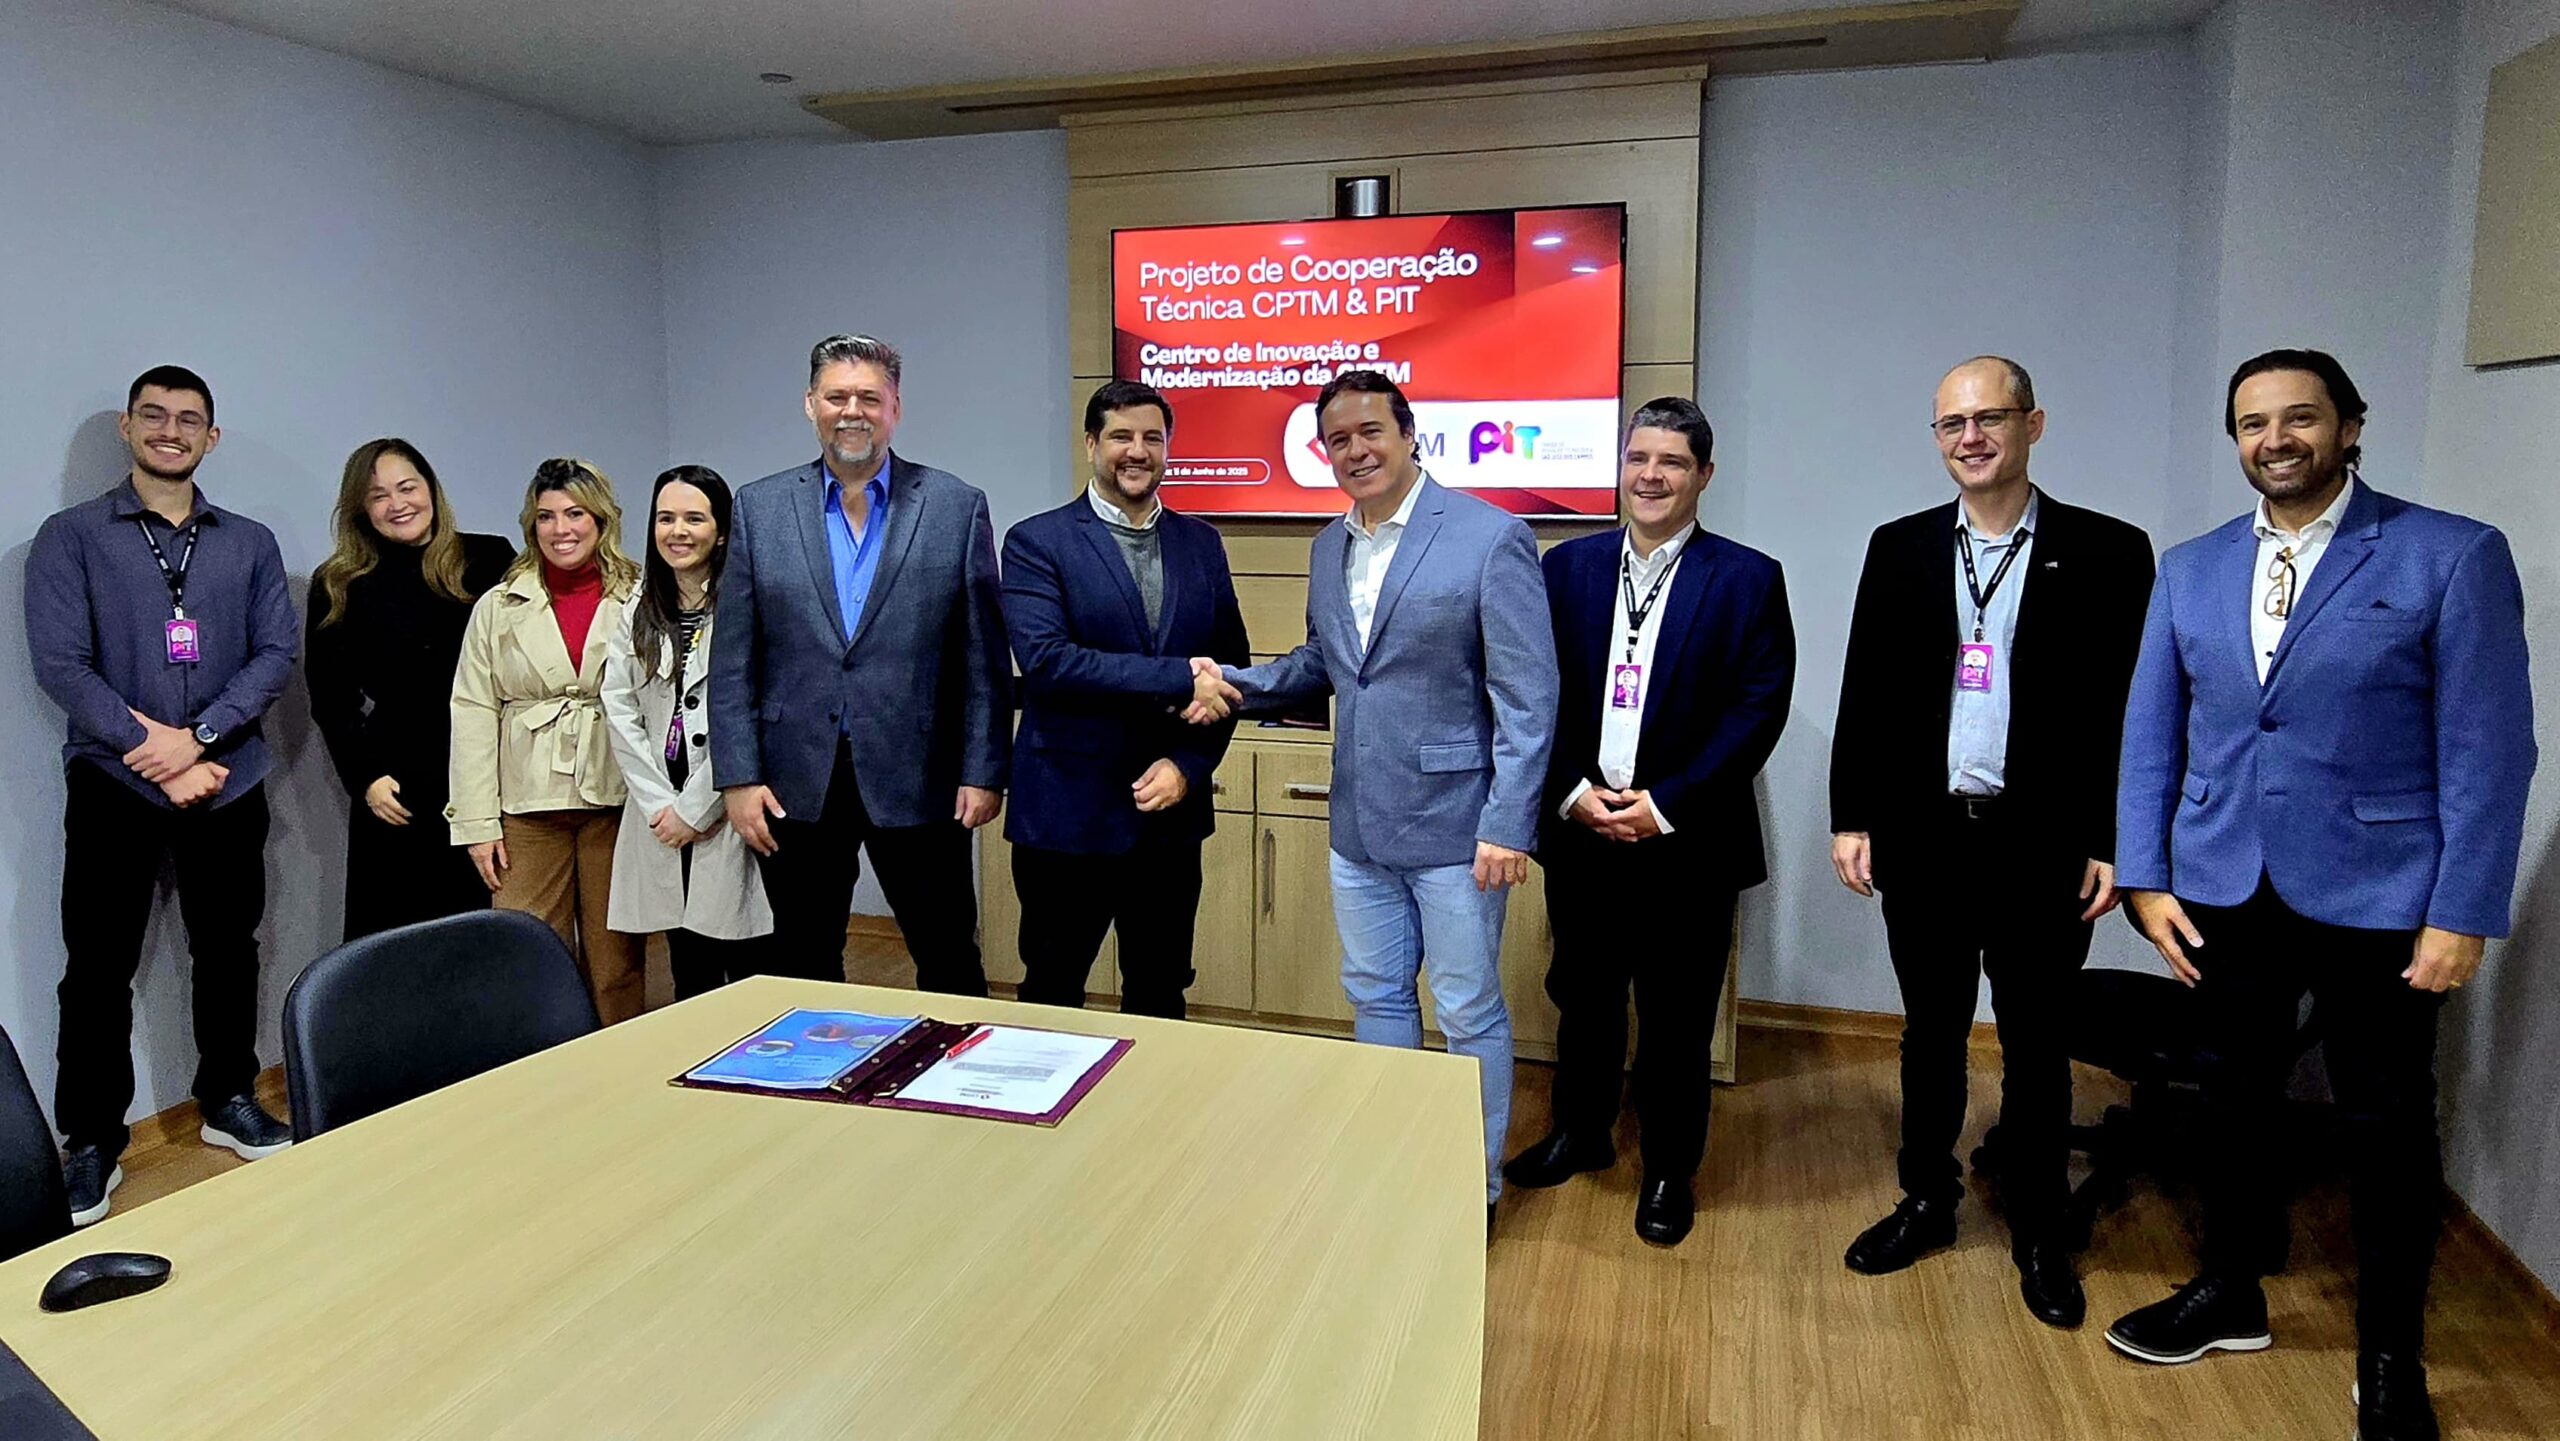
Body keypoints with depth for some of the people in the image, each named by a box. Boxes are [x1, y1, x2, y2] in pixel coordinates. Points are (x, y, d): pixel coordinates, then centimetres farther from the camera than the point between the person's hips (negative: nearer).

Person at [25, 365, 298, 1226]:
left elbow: (275, 654, 0)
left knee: (228, 952, 11)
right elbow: (59, 662, -8)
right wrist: (152, 754, -15)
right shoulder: (72, 537, 1)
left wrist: (195, 735, -13)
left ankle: (228, 1100, 27)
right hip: (113, 786, -2)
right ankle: (90, 1141, 15)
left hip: (227, 784, 2)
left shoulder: (250, 544, 9)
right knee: (99, 967, 3)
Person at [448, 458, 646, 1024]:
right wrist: (477, 823, 0)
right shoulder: (500, 607, 9)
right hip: (528, 806, 1)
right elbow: (473, 716, 6)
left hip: (615, 801, -1)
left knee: (615, 961, 4)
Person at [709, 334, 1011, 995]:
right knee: (804, 972, 14)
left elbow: (984, 656, 0)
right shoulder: (760, 508, 5)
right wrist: (737, 777, -2)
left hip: (916, 783, -1)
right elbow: (733, 660, 4)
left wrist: (984, 772, -4)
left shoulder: (956, 506, 0)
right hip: (796, 785, 2)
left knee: (950, 965, 6)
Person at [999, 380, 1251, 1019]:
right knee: (1051, 1002, 10)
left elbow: (1230, 666, 9)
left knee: (1161, 1002, 16)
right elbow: (1046, 661, -19)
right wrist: (1177, 678, -21)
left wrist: (1189, 764, -6)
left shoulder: (1201, 543, 9)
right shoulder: (1036, 542, -5)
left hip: (1172, 816, 4)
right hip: (1068, 816, -4)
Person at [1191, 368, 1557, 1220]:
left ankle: (1475, 1188, 26)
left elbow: (1527, 697, -15)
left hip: (1452, 823, -6)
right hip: (1360, 825, 7)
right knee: (1375, 998, 18)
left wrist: (1508, 827, -18)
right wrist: (1234, 684, 1)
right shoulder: (1328, 547, 8)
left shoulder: (1490, 538, -13)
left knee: (1468, 1013, 8)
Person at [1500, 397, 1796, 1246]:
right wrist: (1573, 793, -10)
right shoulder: (1568, 567, 5)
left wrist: (1666, 804, -15)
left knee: (1677, 1018, 8)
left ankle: (1670, 1171, 28)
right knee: (1582, 995, 17)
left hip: (1689, 838, -3)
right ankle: (1580, 1134, 38)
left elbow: (1757, 712, -9)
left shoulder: (1747, 579, -4)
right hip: (1579, 830, 3)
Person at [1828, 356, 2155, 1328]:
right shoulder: (1899, 548, 4)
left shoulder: (2107, 553, -3)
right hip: (1923, 836, 2)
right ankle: (1928, 1201, 31)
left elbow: (2132, 710, -3)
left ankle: (2039, 1234, 27)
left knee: (2035, 1044, 10)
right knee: (1932, 1030, 15)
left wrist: (2113, 843, -7)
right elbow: (1864, 694, 5)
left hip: (2043, 844, -2)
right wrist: (1850, 818, 1)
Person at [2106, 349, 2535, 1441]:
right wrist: (2145, 880, 0)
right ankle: (2229, 1296, 36)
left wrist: (2463, 913, -12)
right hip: (2223, 892, 4)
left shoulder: (2454, 557, -7)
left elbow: (2489, 748, -8)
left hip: (2376, 899, -3)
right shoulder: (2189, 571, 5)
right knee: (2238, 1103, 17)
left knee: (2387, 1129, 10)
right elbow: (2150, 736, 7)